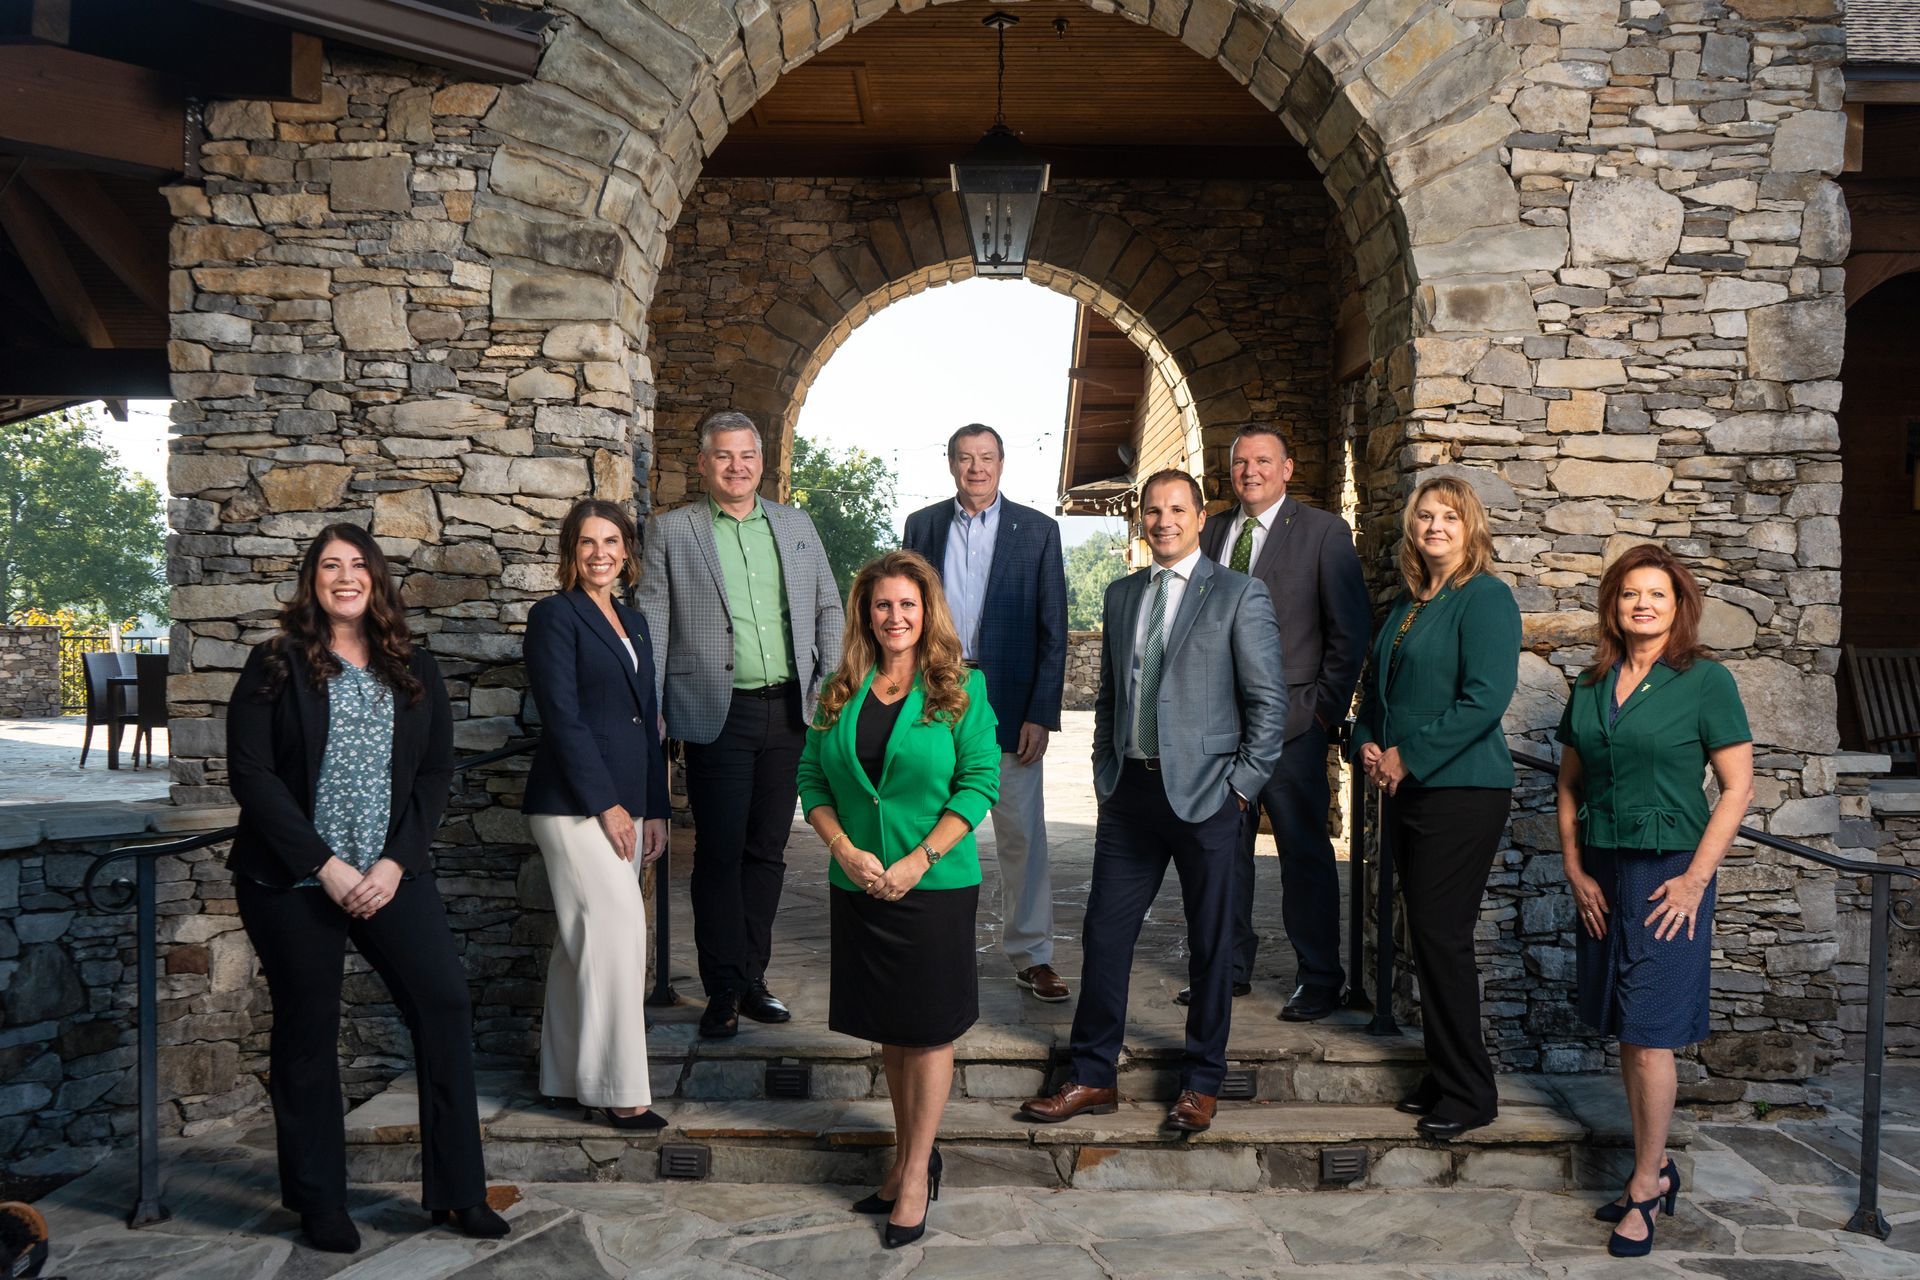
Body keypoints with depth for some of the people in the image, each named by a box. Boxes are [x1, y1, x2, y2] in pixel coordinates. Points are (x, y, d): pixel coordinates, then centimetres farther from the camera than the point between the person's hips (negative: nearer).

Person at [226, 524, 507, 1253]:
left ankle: (457, 1191, 5)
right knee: (308, 1031, 6)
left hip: (390, 876, 2)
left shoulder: (414, 671, 8)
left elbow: (436, 771, 5)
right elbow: (250, 773, -7)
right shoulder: (276, 667, 0)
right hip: (293, 883, -2)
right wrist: (325, 867, -14)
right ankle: (319, 1203, 22)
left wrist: (397, 863, -8)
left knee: (445, 1006, -6)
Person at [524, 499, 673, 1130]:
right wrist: (605, 805, -15)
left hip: (622, 803, 7)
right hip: (573, 804, -7)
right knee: (619, 931, -10)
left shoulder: (633, 623, 17)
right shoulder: (555, 616, -5)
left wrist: (656, 810, 12)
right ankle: (617, 1087, -1)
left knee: (584, 943, 12)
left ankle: (568, 1074, 21)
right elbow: (563, 717, -12)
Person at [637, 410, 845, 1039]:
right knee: (719, 853, 1)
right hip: (717, 715, -3)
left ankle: (751, 977, 22)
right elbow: (651, 624, 1)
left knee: (767, 849, 10)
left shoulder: (796, 525, 12)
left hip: (788, 710, 3)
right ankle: (723, 991, 12)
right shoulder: (671, 531, 2)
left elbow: (828, 608, 14)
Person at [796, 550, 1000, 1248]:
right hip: (859, 888, 4)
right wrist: (846, 851, -10)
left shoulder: (961, 690, -5)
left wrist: (920, 859, -17)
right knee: (890, 1030, 15)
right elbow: (812, 778, 5)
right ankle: (907, 1156, 30)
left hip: (936, 885, -4)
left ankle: (916, 1176, 16)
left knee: (928, 1031, 5)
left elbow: (979, 781, -10)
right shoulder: (841, 693, 5)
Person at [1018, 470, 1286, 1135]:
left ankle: (1202, 1082, 23)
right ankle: (1092, 1078, 19)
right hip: (1129, 791, 5)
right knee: (1104, 932, 6)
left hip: (1205, 794, -4)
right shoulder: (1121, 595, 13)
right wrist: (1105, 773, 11)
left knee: (1210, 941, 8)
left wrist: (1240, 786, -8)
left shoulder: (1239, 594, -3)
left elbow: (1269, 701, -4)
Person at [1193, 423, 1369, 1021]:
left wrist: (1326, 706, -7)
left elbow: (1351, 628, -4)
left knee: (1305, 853, 2)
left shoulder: (1323, 532, -2)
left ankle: (1318, 980, 13)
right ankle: (1231, 966, 25)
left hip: (1291, 721, -5)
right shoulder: (1212, 534, 13)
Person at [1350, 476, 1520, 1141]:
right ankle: (1443, 1076, 24)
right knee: (1426, 935, 12)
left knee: (1442, 936, -5)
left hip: (1462, 789, -8)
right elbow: (1376, 686, 23)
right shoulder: (1407, 605, 16)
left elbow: (1486, 697, -20)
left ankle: (1469, 1093, 8)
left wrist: (1408, 756, -16)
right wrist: (1367, 744, 4)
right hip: (1408, 789, 8)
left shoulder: (1485, 597, -10)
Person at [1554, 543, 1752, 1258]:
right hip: (1602, 874, 5)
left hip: (1667, 872, -5)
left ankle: (1642, 1192, 10)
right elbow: (1570, 784, 12)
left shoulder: (1704, 681, -6)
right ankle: (1658, 1171, 24)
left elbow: (1738, 786, -8)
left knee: (1650, 1037, -2)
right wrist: (1575, 870, 2)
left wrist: (1694, 879, -13)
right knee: (1625, 1036, 10)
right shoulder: (1592, 685, 8)